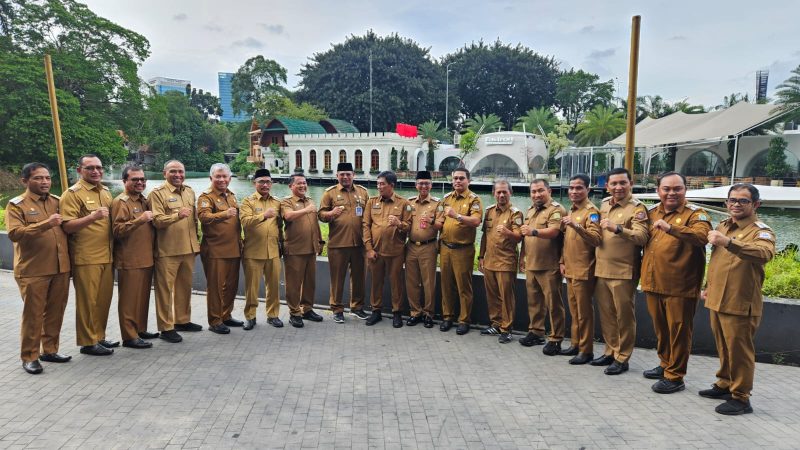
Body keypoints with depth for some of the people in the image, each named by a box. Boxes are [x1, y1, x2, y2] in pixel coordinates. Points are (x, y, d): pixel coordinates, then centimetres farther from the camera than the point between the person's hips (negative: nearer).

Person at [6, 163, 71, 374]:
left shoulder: (58, 202, 12)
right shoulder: (17, 205, -3)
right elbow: (14, 233, -17)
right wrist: (45, 224, -28)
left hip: (61, 268, 5)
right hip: (33, 270, -5)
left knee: (55, 312, 11)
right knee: (33, 314, 1)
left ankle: (50, 350, 24)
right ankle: (29, 357, 12)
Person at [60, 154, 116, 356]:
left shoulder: (106, 192, 14)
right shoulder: (73, 193, -8)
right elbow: (67, 226, -16)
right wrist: (92, 217, -29)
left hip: (106, 256, 7)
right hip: (86, 258, -7)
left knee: (104, 299, 13)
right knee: (87, 301, 1)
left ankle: (99, 336, 25)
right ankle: (88, 342, 11)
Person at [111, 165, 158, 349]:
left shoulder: (144, 201, 16)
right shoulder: (120, 202, -8)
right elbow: (118, 230, -18)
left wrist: (152, 219, 11)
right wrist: (140, 219, -27)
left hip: (146, 258, 8)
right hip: (130, 260, -8)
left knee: (143, 297, 15)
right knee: (130, 299, -2)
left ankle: (141, 329, 26)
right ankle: (129, 336, 4)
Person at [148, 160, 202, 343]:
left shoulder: (189, 192, 14)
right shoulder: (157, 193, -7)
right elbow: (157, 220, -16)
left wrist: (196, 240, 19)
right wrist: (177, 215, -32)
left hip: (188, 248, 7)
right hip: (167, 250, -6)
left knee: (185, 286, 15)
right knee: (165, 289, 0)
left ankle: (182, 320, 29)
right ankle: (166, 327, 8)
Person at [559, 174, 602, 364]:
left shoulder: (591, 211, -11)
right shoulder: (571, 211, 15)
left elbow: (595, 239, -24)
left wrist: (576, 225, -37)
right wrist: (562, 262, 16)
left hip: (583, 271, -8)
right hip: (570, 270, 8)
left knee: (584, 312, -1)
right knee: (574, 310, 16)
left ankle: (586, 350, 8)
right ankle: (575, 344, 26)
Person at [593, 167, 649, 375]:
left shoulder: (637, 208, -9)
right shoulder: (604, 204, 11)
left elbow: (642, 237, -25)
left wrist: (617, 228, -37)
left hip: (623, 272, -7)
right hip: (601, 270, 7)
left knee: (624, 316, 3)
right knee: (606, 314, 15)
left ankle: (622, 358, 14)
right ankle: (610, 351, 29)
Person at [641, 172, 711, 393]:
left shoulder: (695, 213, -7)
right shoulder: (652, 211, 11)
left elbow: (702, 236, -27)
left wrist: (670, 228, -39)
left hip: (680, 286, -6)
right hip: (653, 283, 6)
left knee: (678, 331, 3)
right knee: (660, 329, 19)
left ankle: (675, 377, 12)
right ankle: (665, 364, 35)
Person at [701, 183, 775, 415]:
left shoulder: (761, 231, -11)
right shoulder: (723, 226, 12)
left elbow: (764, 254, -35)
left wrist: (729, 242, -46)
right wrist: (708, 286, 25)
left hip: (740, 304, -7)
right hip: (717, 300, 7)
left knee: (739, 351, 2)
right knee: (723, 349, 19)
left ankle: (741, 398, 13)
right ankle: (725, 384, 34)